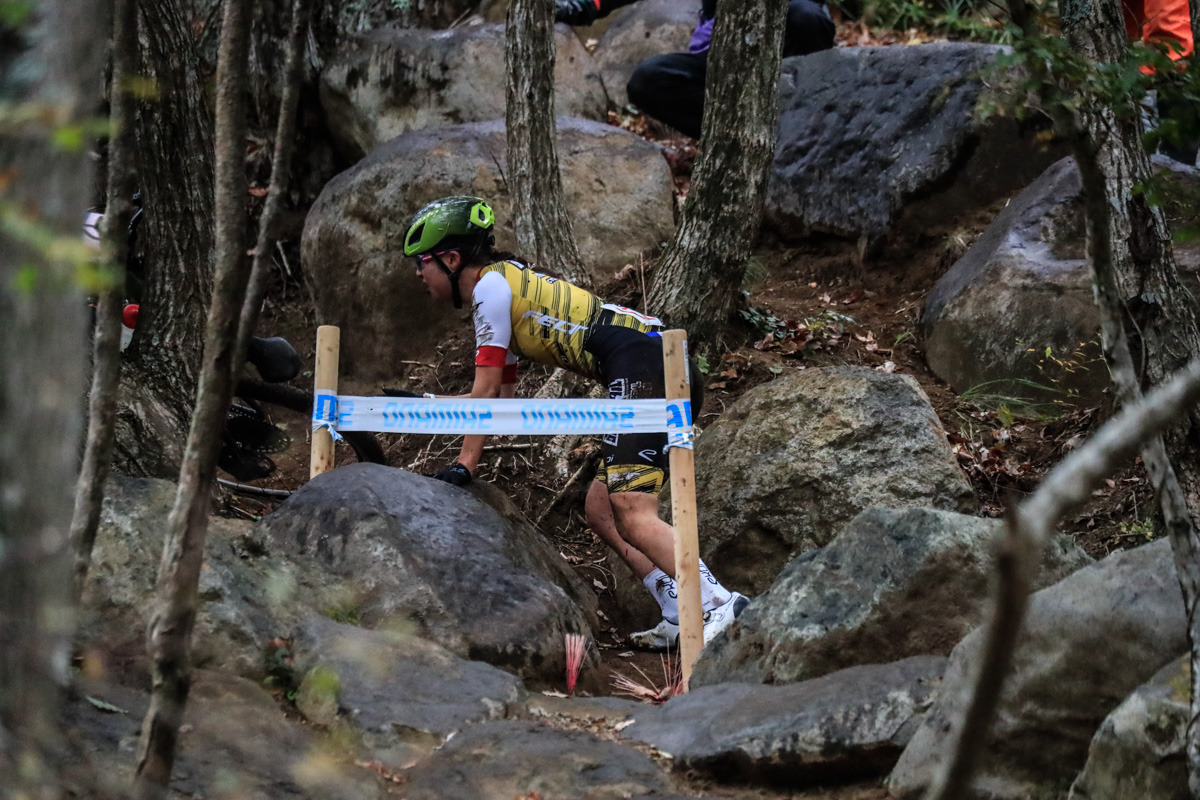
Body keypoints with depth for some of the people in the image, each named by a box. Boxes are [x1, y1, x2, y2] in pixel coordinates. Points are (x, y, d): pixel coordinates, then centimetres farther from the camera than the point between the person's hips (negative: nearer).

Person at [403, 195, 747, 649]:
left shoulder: (491, 285, -1)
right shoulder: (505, 288, 28)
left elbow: (485, 391, -3)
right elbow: (501, 395, 34)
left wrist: (463, 466, 1)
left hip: (641, 365, -10)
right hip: (667, 368, 10)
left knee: (631, 513, -19)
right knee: (599, 509, 12)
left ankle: (720, 605, -30)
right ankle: (680, 618, 4)